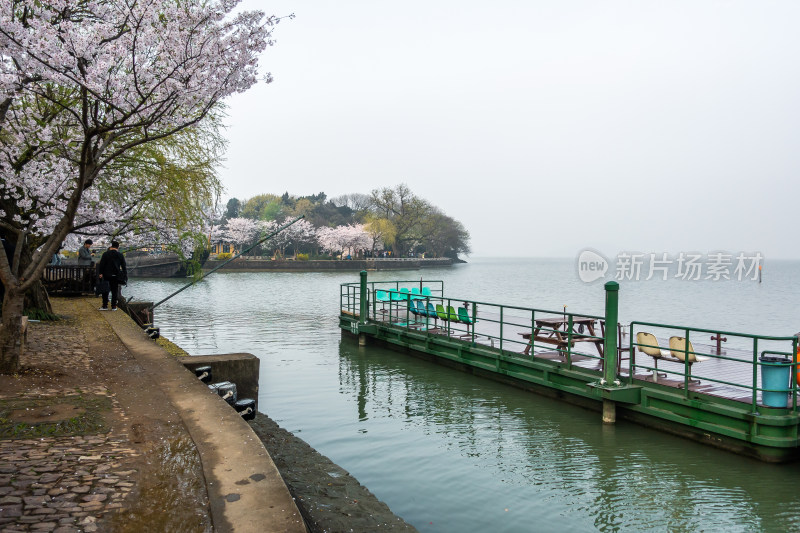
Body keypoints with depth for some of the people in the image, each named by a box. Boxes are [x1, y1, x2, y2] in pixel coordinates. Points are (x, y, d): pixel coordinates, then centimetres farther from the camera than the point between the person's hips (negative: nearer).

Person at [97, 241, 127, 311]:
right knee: (114, 291, 7)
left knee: (105, 291, 7)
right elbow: (124, 267, 4)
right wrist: (125, 277, 8)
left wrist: (100, 273, -2)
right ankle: (113, 306, 7)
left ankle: (105, 306, 4)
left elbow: (101, 264, -6)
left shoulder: (105, 254, -2)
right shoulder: (120, 255, 3)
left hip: (106, 276, -1)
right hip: (116, 276, 1)